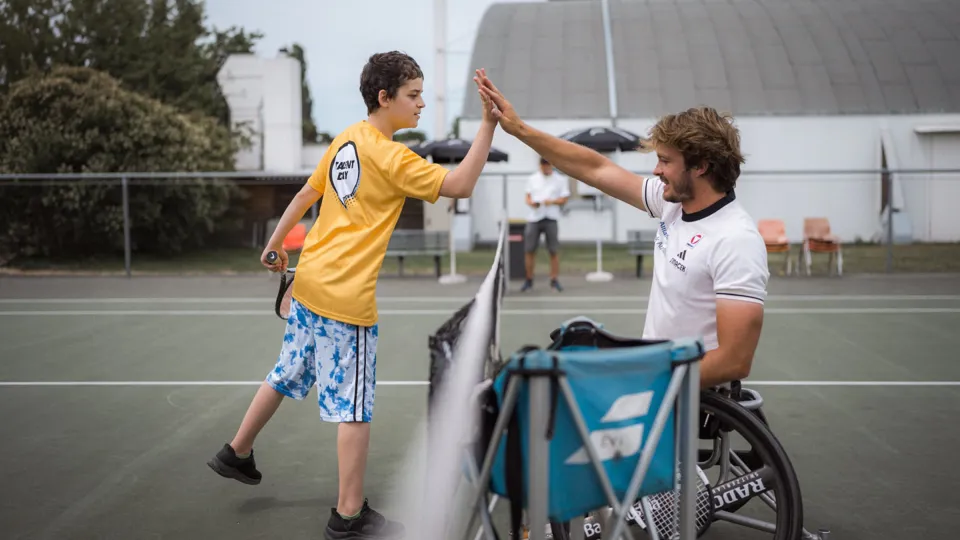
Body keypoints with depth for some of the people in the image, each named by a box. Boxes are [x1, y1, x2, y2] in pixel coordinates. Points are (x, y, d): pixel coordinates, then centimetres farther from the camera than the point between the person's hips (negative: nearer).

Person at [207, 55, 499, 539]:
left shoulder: (346, 140, 7)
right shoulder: (391, 157, -17)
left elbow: (305, 195, 16)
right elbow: (460, 186, -21)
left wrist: (275, 244, 27)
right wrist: (488, 124, -22)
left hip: (309, 281, 9)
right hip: (347, 298, -8)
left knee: (288, 375, 25)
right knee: (354, 407, 1)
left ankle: (236, 453, 40)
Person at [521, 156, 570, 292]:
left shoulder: (560, 180, 5)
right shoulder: (532, 179, 12)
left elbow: (564, 199, 3)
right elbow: (528, 197, 15)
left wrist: (552, 201, -16)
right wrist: (531, 202, -8)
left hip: (550, 218, -2)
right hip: (533, 218, 2)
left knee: (553, 251, -1)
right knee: (529, 250, 1)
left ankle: (554, 280, 9)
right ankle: (529, 280, 12)